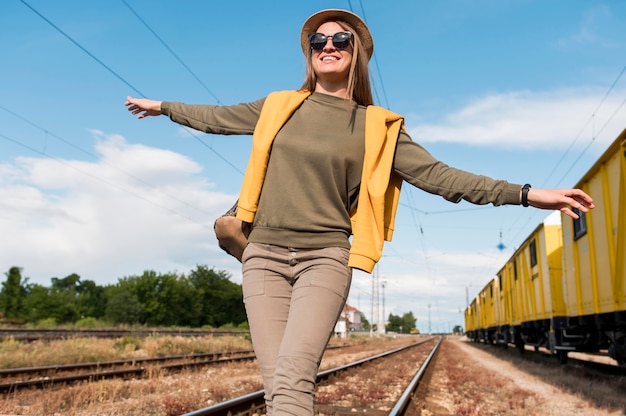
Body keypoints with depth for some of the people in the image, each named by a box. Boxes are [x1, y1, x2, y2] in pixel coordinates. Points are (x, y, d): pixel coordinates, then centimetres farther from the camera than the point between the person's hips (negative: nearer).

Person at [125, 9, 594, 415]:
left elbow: (436, 174, 1)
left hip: (325, 257, -2)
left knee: (293, 376, -21)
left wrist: (526, 193, -4)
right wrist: (163, 106, 40)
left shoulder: (376, 127, 6)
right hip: (265, 255, 3)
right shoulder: (278, 107, 12)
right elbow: (217, 117, 26)